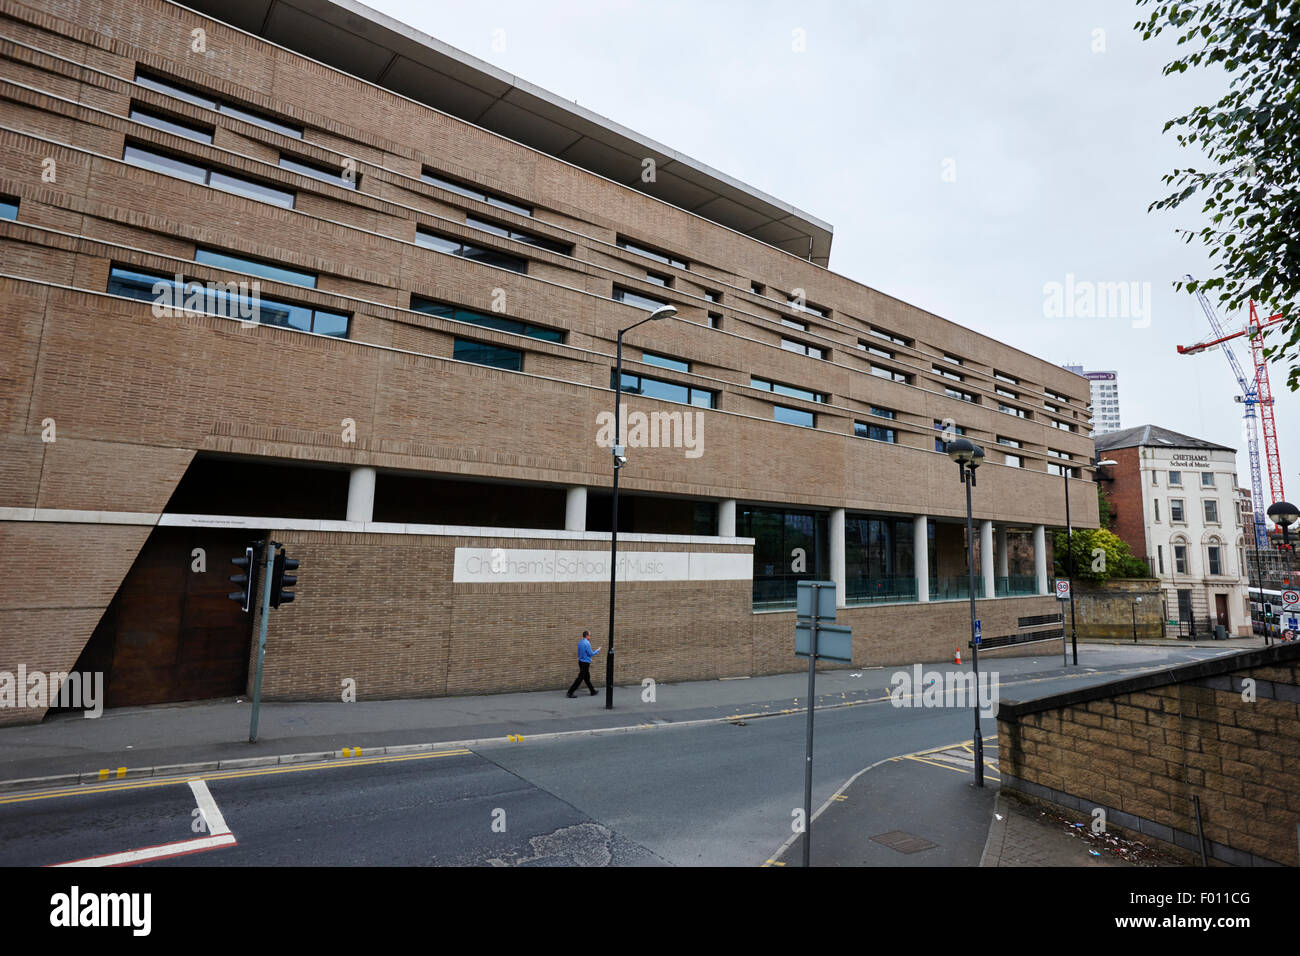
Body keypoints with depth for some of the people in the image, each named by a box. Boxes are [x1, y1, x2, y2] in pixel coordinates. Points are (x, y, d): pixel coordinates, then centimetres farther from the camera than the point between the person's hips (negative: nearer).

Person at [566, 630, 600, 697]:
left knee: (587, 677, 15)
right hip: (585, 663, -9)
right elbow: (591, 654, -16)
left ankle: (593, 691, 25)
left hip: (581, 661, 9)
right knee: (580, 678, -6)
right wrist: (597, 650, -1)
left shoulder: (580, 642, 9)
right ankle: (570, 692, -6)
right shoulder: (587, 643, -18)